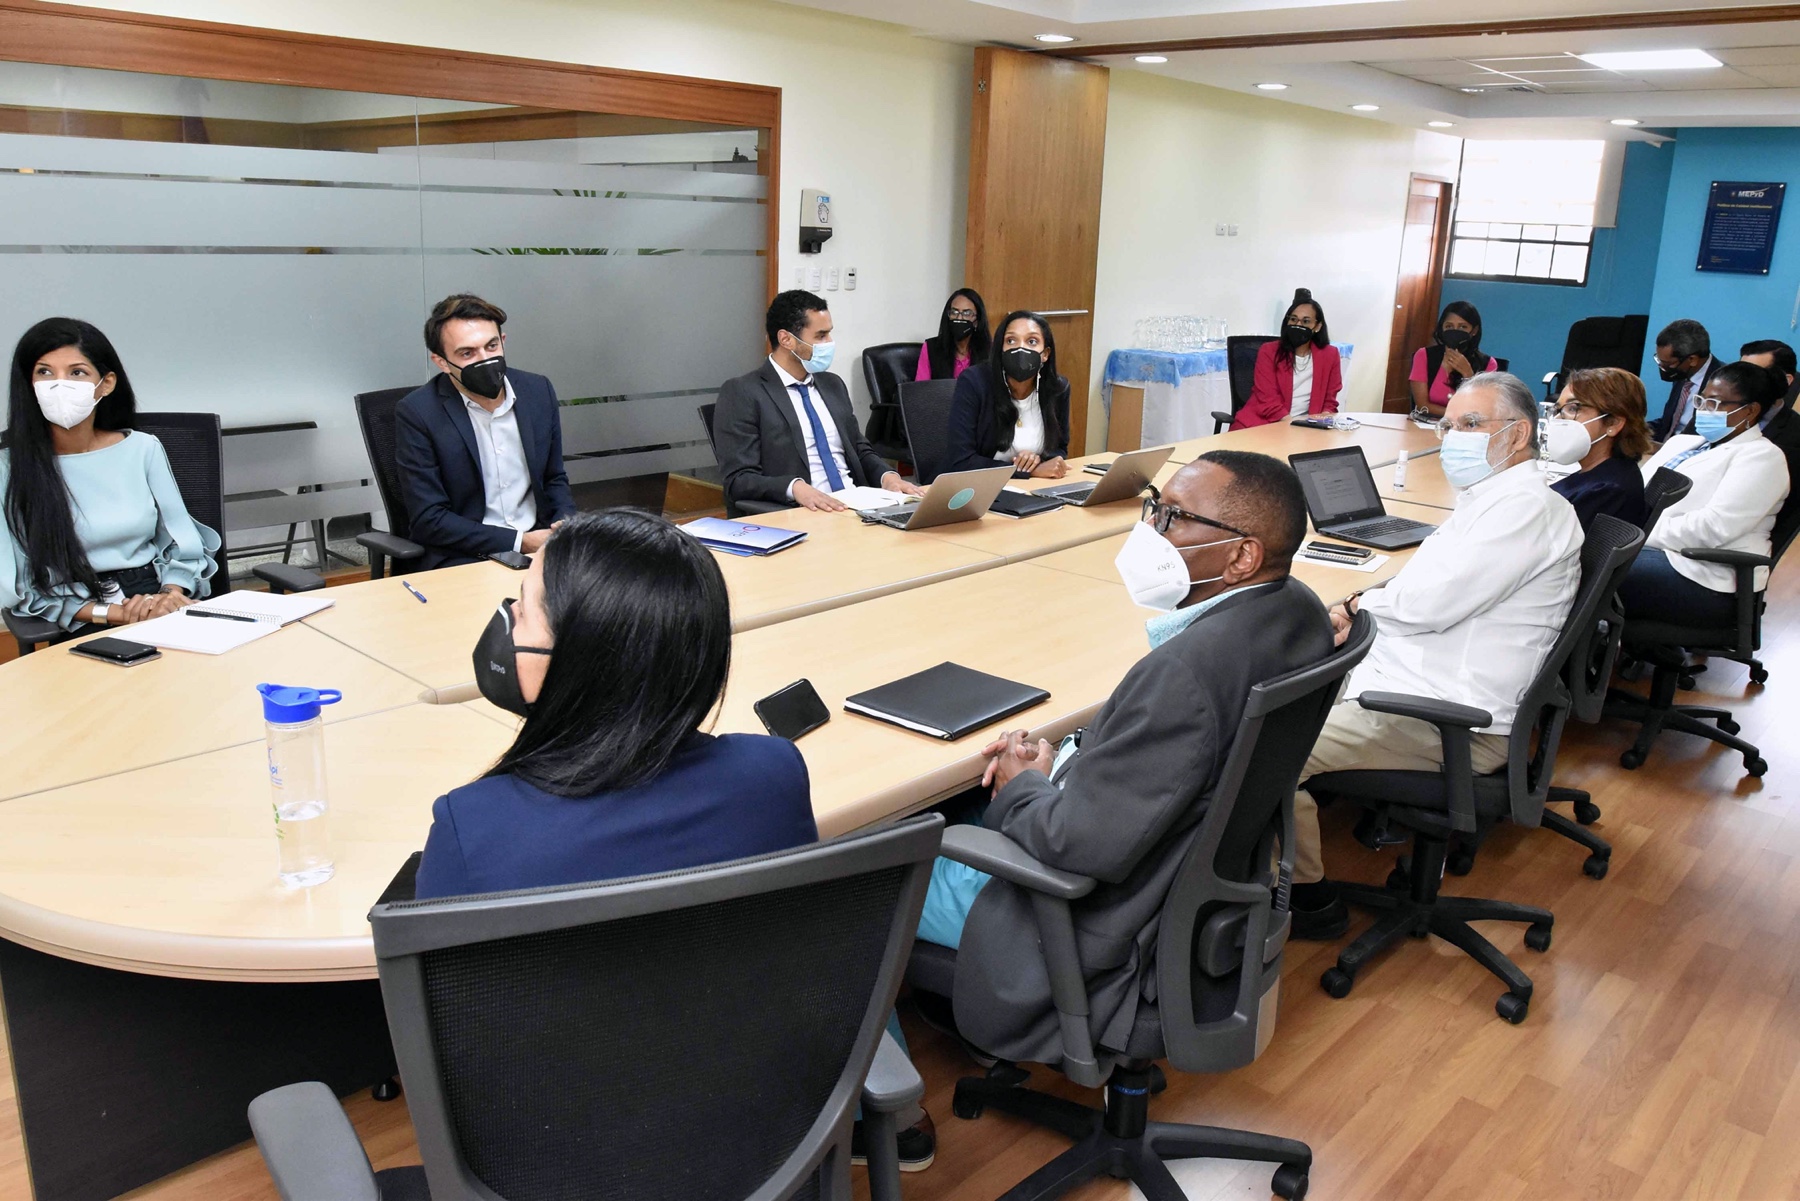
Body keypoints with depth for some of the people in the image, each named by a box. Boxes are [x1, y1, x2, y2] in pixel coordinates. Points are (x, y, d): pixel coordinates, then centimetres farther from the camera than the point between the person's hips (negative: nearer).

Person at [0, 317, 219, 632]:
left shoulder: (144, 449, 8)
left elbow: (182, 544, 12)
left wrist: (173, 592, -9)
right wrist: (109, 613, -13)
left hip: (168, 617, 2)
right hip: (84, 633, -2)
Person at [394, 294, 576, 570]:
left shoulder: (538, 390, 3)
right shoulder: (417, 413, -9)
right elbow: (428, 520, -9)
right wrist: (519, 541, -17)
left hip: (537, 542, 5)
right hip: (462, 557, -4)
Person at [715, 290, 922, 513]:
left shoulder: (833, 385, 18)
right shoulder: (742, 393, -3)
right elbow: (739, 479, -10)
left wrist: (887, 476, 1)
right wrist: (795, 487, -28)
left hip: (855, 505, 6)